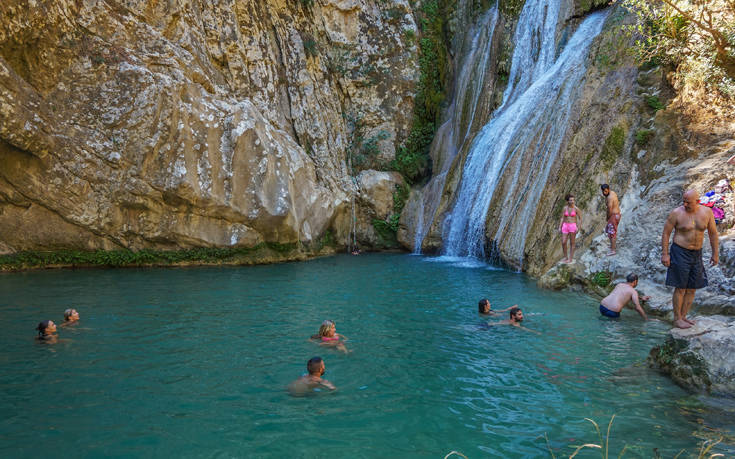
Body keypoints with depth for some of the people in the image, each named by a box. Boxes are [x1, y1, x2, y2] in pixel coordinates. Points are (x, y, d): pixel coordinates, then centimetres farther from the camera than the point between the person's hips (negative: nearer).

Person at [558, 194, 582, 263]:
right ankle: (565, 257, 14)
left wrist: (578, 228, -13)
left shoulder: (576, 209, -5)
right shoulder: (565, 208, 5)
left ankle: (571, 258, 10)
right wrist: (560, 227, 0)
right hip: (565, 226, 4)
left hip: (573, 226, -3)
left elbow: (580, 219, -2)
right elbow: (562, 218, 7)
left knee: (572, 243, 2)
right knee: (563, 243, -2)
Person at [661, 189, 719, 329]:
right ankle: (677, 319, 7)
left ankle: (683, 316, 21)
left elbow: (713, 233, 8)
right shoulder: (676, 213, -11)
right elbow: (666, 233, -6)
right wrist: (664, 254, -11)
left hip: (697, 254, 5)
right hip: (680, 253, -4)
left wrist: (715, 253, 7)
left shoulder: (707, 212, -1)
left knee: (692, 288, 9)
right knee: (681, 288, -3)